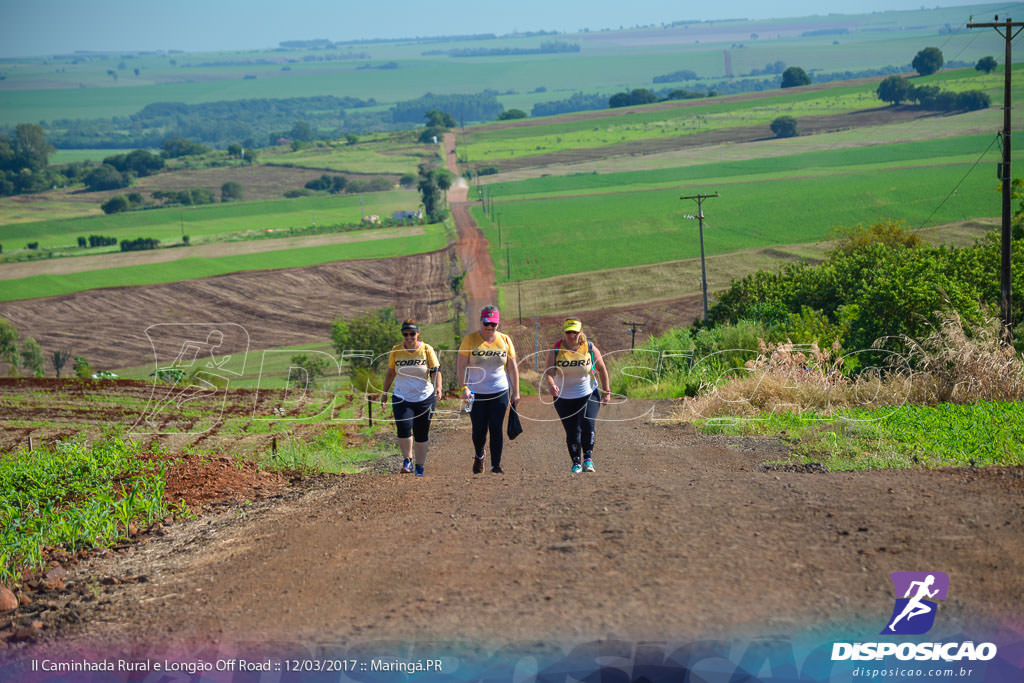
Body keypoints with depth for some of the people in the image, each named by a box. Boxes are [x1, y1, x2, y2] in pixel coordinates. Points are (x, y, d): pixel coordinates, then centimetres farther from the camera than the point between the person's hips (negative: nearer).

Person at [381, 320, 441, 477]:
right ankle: (407, 460, -3)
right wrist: (385, 392, 15)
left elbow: (435, 371, -7)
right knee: (403, 427, -21)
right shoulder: (396, 351, 2)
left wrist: (438, 387, -25)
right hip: (402, 398, 0)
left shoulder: (427, 350, -3)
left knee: (421, 434, 4)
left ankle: (420, 467, 18)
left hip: (425, 398, 0)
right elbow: (390, 373, 13)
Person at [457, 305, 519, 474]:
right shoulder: (470, 340, -3)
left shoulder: (505, 340, 4)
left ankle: (496, 465, 4)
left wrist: (515, 392, 6)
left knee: (496, 429, -4)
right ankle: (478, 457, 33)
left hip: (500, 392, 1)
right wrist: (464, 387, -19)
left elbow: (512, 368, 9)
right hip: (476, 393, -1)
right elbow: (462, 366, -6)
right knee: (479, 430, 3)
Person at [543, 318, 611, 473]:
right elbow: (549, 372, -18)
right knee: (572, 432, 2)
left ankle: (588, 457, -2)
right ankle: (576, 462, 19)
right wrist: (551, 385, -39)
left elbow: (602, 369, 5)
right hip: (564, 398, 1)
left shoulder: (590, 348, -6)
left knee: (587, 425, -20)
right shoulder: (555, 350, -7)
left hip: (588, 395, -1)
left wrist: (606, 392, 7)